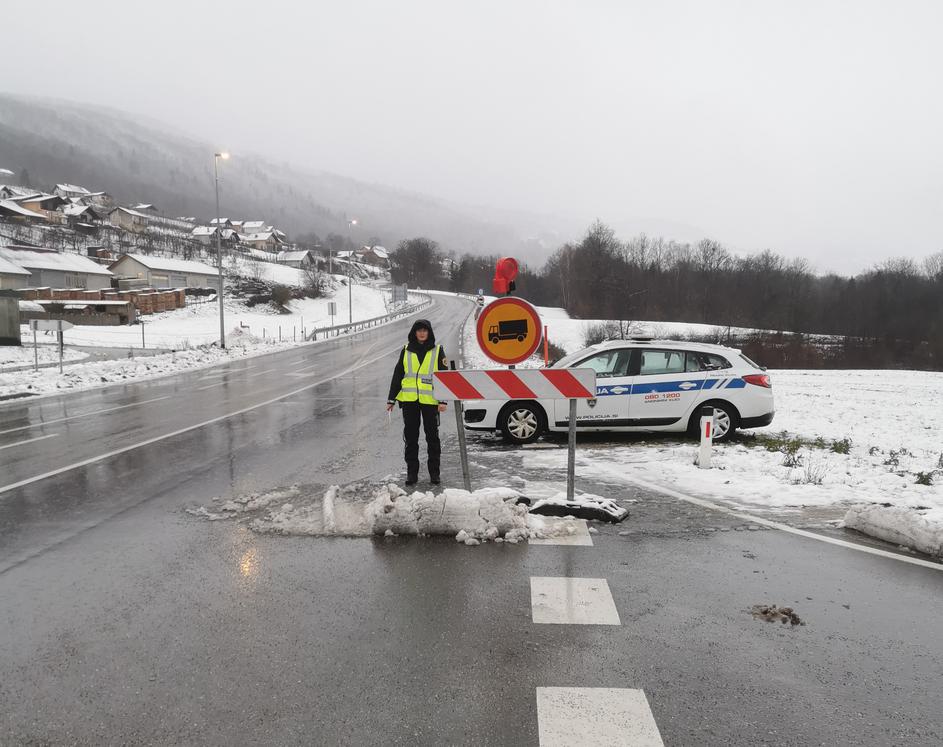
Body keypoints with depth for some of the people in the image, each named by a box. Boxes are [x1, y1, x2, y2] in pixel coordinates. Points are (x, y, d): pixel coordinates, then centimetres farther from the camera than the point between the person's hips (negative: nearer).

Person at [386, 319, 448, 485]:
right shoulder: (406, 350, 10)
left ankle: (434, 472, 13)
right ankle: (412, 472, 13)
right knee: (410, 437, 5)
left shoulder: (437, 351, 4)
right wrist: (391, 399, 8)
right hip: (409, 400, 2)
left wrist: (443, 400, -7)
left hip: (430, 400, -2)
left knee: (432, 436, 4)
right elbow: (397, 375, 12)